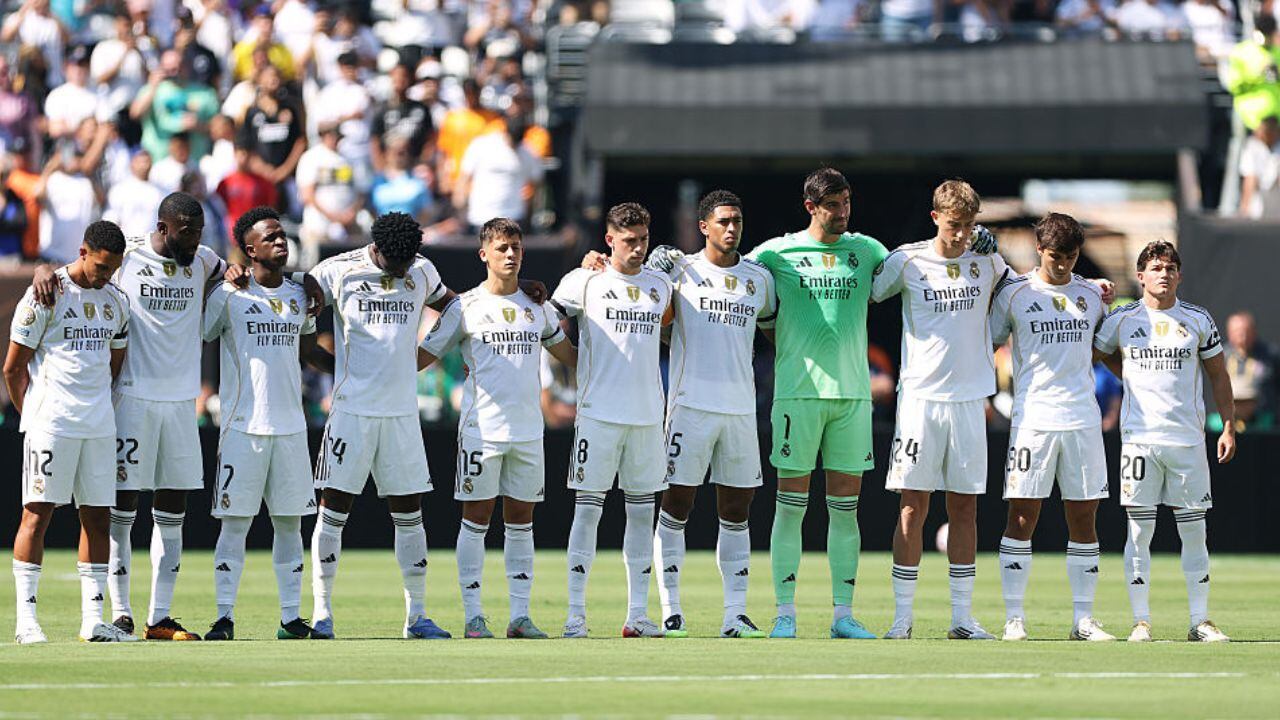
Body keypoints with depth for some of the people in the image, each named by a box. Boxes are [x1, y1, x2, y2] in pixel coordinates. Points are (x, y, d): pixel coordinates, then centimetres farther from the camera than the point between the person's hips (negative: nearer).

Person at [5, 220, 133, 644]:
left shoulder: (116, 302, 12)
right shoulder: (46, 296, -7)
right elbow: (13, 369, -3)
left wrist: (98, 410, 14)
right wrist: (35, 416, 1)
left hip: (98, 426, 6)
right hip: (50, 425, -6)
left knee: (98, 516, 4)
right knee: (38, 513, -7)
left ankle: (92, 620, 7)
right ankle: (26, 620, -6)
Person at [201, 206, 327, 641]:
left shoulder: (299, 295, 13)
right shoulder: (229, 295, -2)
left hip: (291, 426, 5)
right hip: (243, 424, -5)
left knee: (290, 523, 6)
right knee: (235, 523, -4)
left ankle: (291, 617, 9)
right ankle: (225, 617, -2)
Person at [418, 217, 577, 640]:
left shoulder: (537, 306, 12)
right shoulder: (465, 308, 1)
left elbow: (568, 354, 26)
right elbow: (424, 355, 4)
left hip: (528, 428, 4)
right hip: (481, 427, -4)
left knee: (520, 521, 5)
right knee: (476, 519, -3)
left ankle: (520, 616, 7)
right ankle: (473, 617, -1)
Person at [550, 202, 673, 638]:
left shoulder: (660, 285, 11)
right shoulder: (585, 282, -1)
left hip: (647, 415, 4)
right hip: (598, 410, -4)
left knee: (642, 512, 5)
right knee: (588, 509, -5)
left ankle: (637, 615, 8)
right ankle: (576, 615, -3)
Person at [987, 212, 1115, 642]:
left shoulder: (1092, 295, 12)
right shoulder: (1013, 293, 3)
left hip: (1083, 418, 3)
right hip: (1032, 418, -3)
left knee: (1084, 519, 2)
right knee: (1022, 518, -6)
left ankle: (1083, 619, 6)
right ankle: (1014, 617, -2)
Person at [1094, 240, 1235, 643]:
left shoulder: (1198, 320, 6)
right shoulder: (1122, 320, 3)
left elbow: (1218, 376, 12)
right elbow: (1099, 352, 22)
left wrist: (1228, 428, 5)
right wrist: (1133, 379, 13)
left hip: (1188, 439, 1)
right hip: (1139, 438, -1)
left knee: (1194, 531, 2)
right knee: (1140, 531, -2)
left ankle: (1200, 621, 6)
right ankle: (1141, 621, 1)